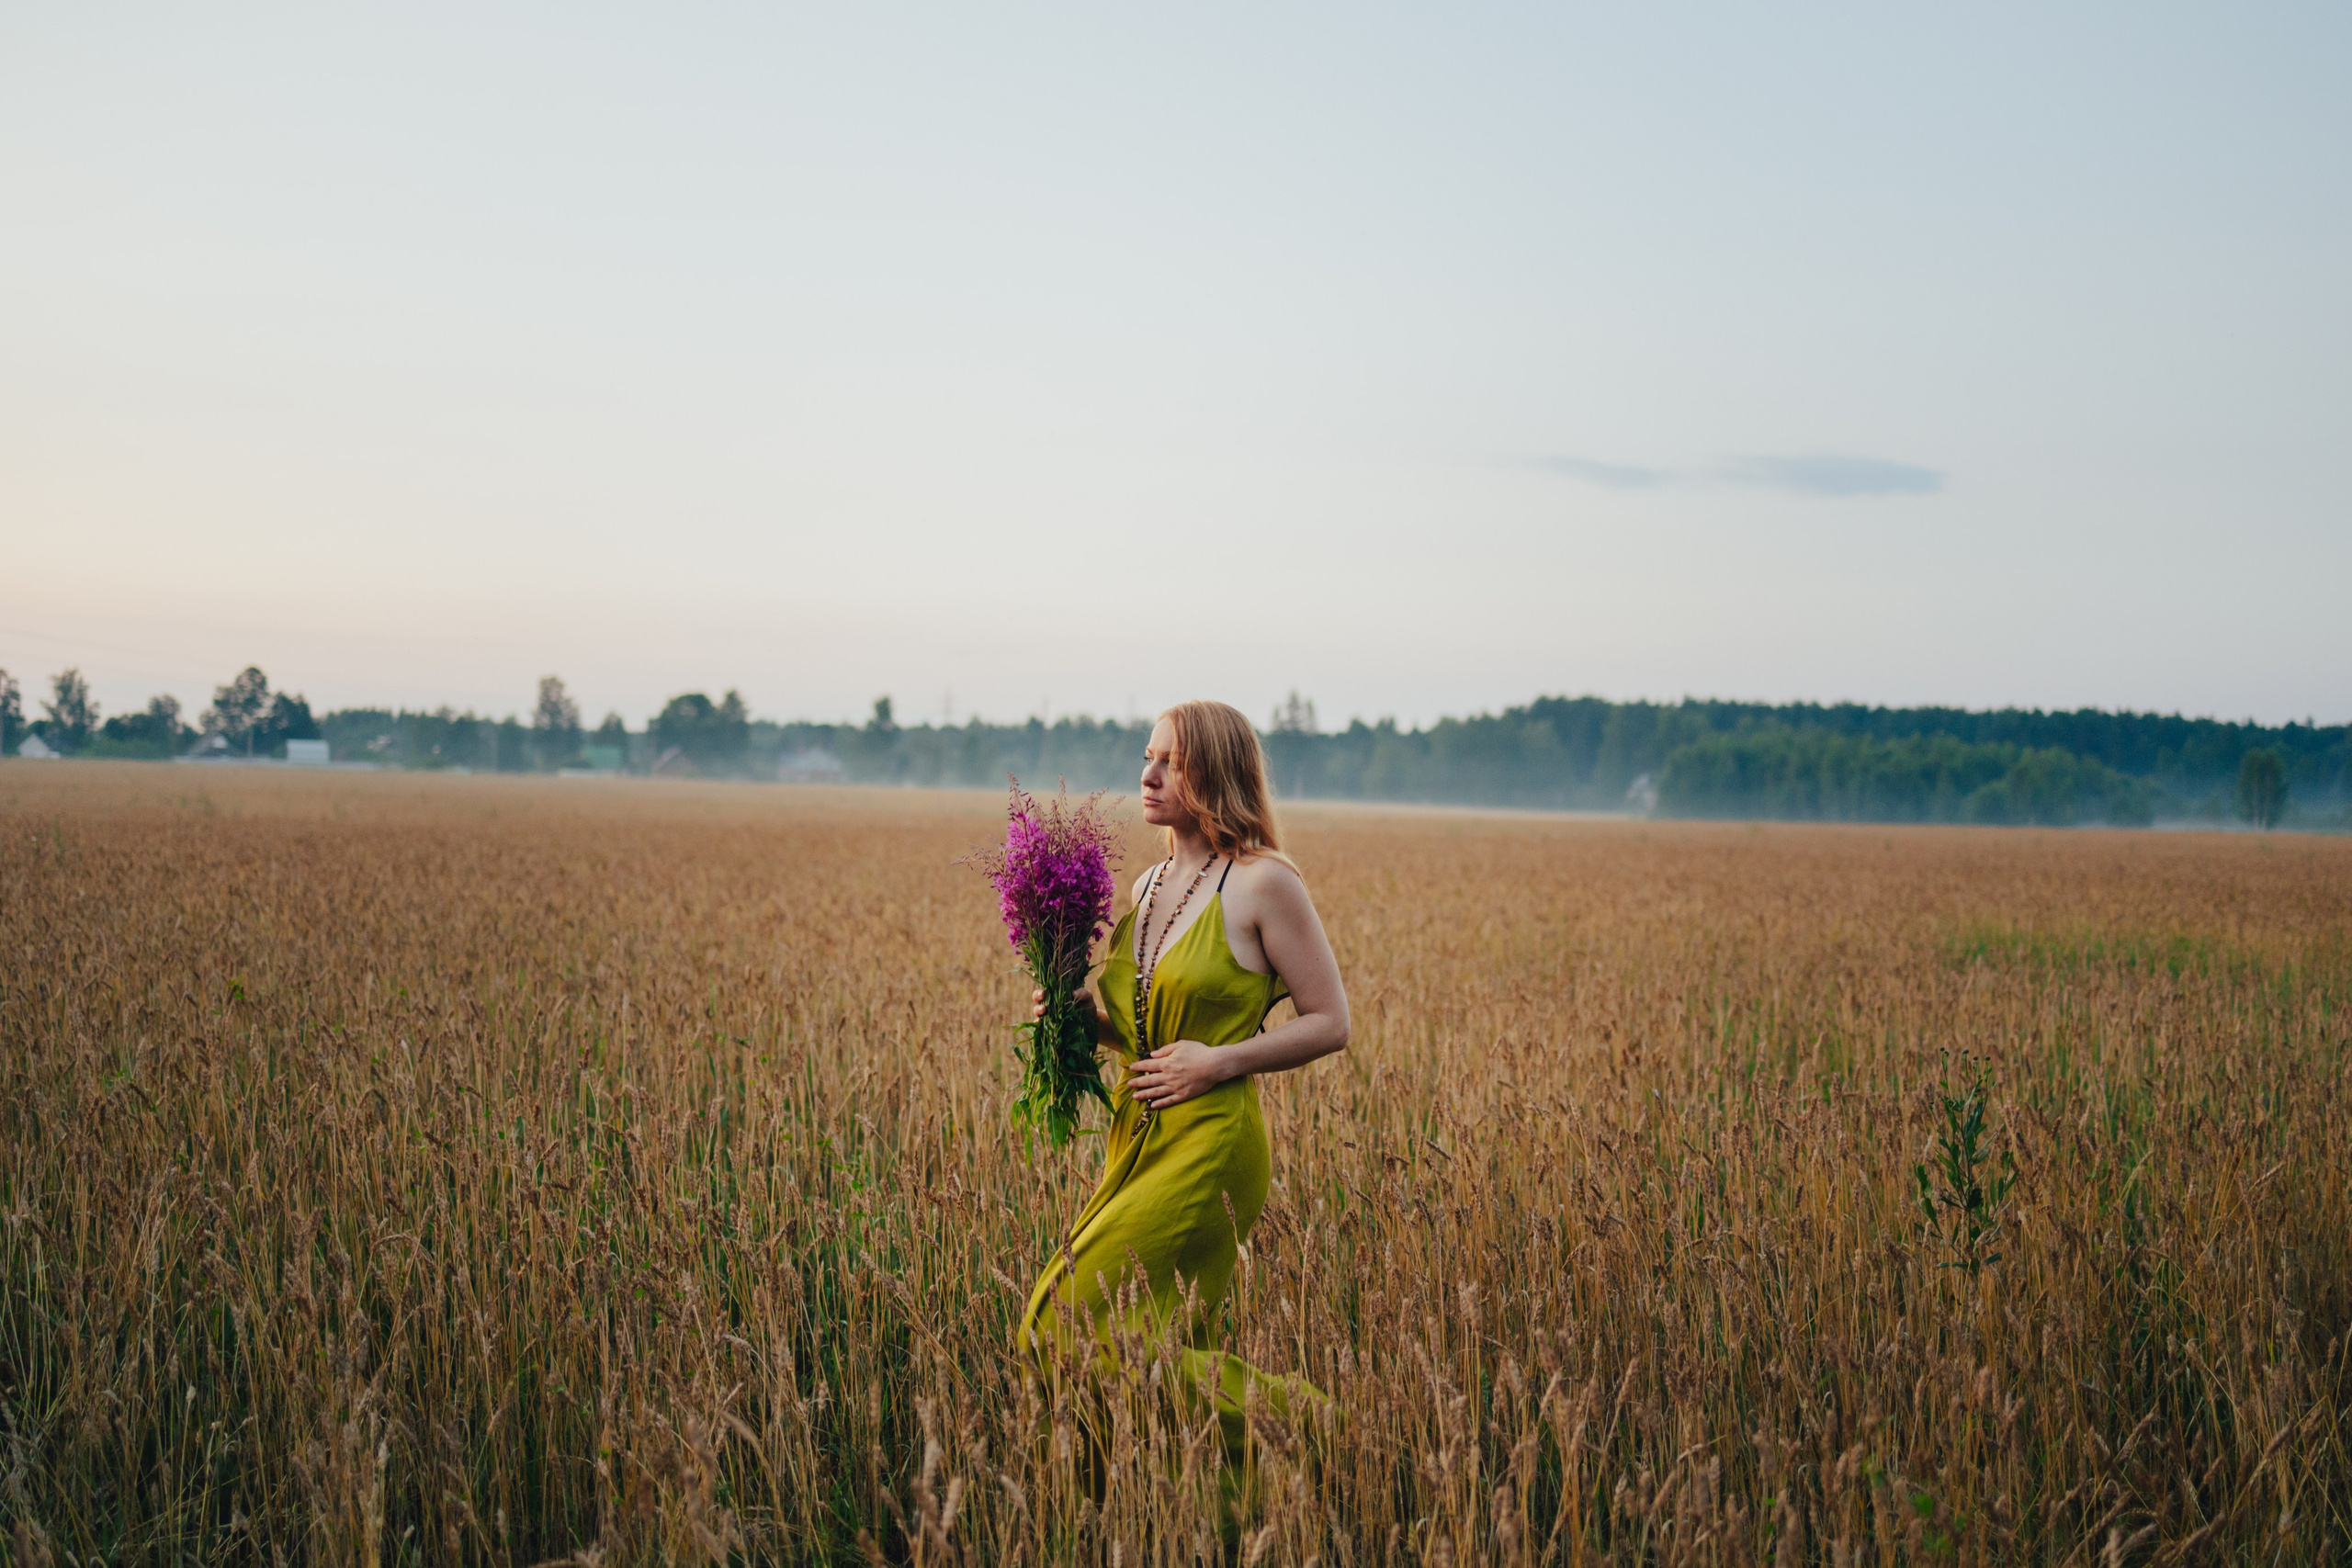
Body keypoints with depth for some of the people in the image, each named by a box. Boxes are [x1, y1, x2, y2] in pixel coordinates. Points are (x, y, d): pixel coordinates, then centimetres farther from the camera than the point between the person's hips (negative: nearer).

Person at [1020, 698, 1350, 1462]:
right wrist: (1083, 1014, 2)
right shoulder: (1149, 885, 11)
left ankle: (1290, 1417, 2)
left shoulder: (1263, 883, -10)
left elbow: (1330, 1023, -7)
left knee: (1079, 1319, -11)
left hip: (1210, 1143, -8)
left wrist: (1222, 1061, -16)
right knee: (1160, 1336, 7)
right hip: (1135, 1136, 8)